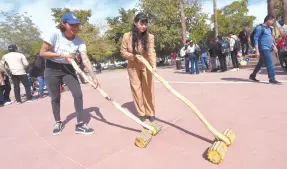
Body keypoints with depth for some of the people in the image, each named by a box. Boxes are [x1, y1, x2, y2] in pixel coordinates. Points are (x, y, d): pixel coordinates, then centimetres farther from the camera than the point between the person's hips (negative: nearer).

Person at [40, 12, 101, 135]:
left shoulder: (79, 41, -12)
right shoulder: (55, 35, -19)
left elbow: (85, 60, -19)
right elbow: (42, 53, -17)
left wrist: (93, 77, -29)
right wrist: (62, 55, -23)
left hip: (68, 69, 2)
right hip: (52, 69, -2)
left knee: (78, 95, -8)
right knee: (55, 97, 7)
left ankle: (80, 124, 4)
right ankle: (58, 123, 29)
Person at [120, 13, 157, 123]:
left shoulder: (149, 37, -14)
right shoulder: (127, 36, -13)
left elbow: (151, 52, -26)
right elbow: (123, 52, -5)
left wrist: (154, 65, -42)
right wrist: (134, 56, -22)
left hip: (146, 66, 0)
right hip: (133, 67, 1)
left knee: (148, 89, 4)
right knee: (136, 90, 6)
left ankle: (151, 113, 16)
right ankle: (141, 113, 19)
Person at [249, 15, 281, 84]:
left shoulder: (269, 28, 18)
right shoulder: (260, 27, -9)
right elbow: (255, 39, -14)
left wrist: (274, 46, 17)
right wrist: (257, 50, -19)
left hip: (268, 49, 9)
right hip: (263, 49, -9)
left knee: (260, 63, 13)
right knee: (269, 63, -11)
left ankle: (252, 76, 23)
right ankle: (272, 79, -8)